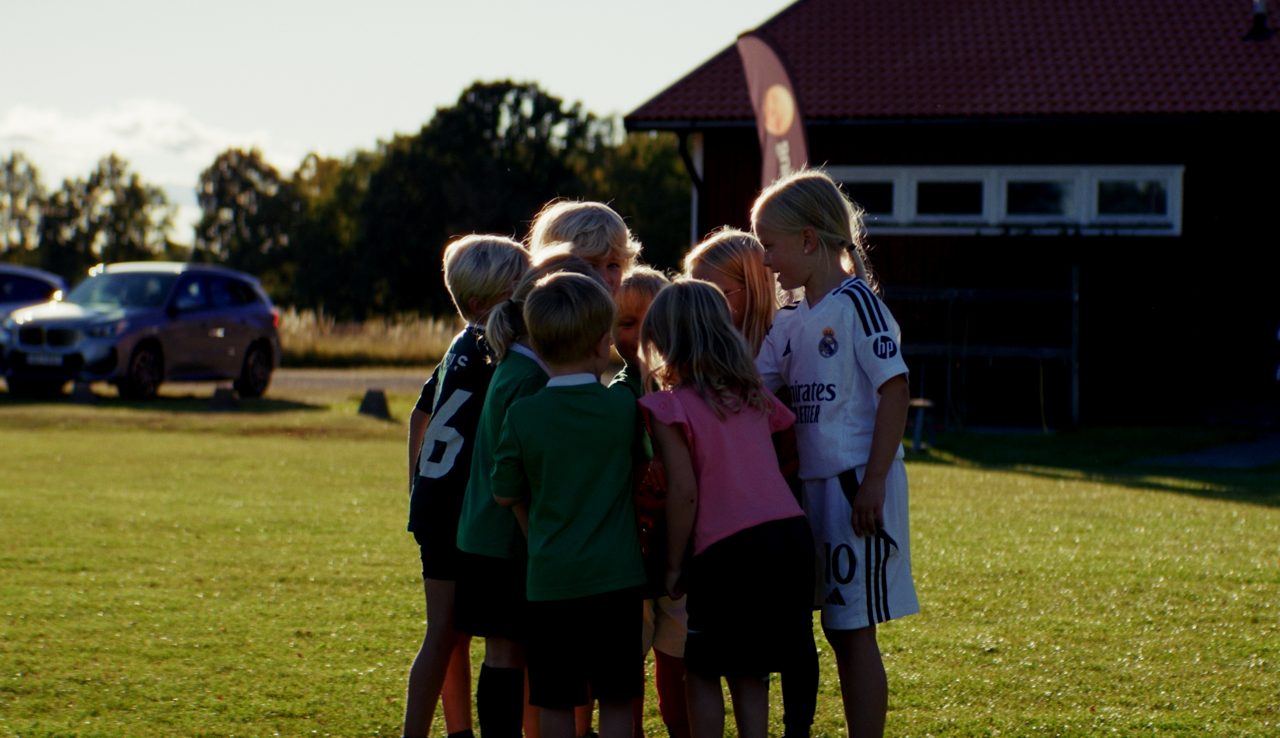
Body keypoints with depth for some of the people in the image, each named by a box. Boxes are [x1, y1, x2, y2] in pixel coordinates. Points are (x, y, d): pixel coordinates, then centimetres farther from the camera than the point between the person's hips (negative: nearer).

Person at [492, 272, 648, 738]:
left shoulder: (523, 415, -5)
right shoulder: (624, 408, -4)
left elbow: (506, 493, 5)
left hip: (550, 577, 0)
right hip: (617, 576, 0)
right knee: (616, 699, 6)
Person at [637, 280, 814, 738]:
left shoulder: (671, 406, -4)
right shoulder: (751, 395, 16)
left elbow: (684, 493, -9)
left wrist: (674, 566, -2)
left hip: (729, 550, -6)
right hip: (793, 536, 6)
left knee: (702, 670, 10)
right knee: (749, 673, 16)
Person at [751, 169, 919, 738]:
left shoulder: (855, 303, -11)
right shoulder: (792, 322, 13)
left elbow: (894, 389, -16)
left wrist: (875, 480, -19)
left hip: (857, 483, -8)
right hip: (813, 484, 8)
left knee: (855, 631, -5)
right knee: (838, 631, 12)